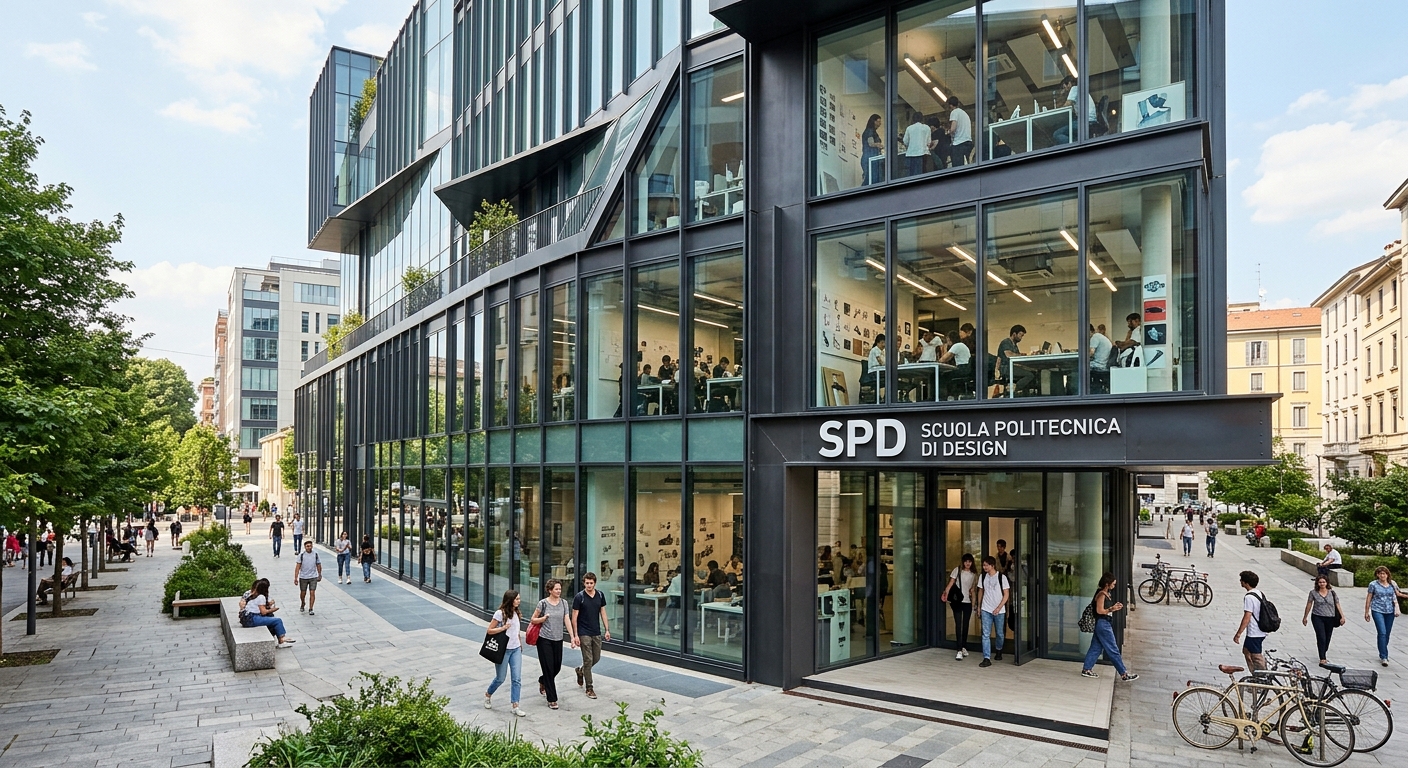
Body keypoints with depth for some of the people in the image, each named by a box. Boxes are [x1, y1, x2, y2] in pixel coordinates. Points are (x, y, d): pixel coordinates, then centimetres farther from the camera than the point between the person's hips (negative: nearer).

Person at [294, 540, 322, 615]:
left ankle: (310, 609, 3)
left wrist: (320, 575, 15)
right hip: (303, 577, 0)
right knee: (303, 593, 13)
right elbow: (297, 567, -9)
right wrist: (295, 578, -14)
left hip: (313, 577, 0)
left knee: (312, 593, -7)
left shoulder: (315, 554, -2)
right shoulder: (301, 555, -8)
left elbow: (318, 565, 10)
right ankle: (302, 605, 41)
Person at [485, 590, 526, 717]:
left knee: (517, 678, -1)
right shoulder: (500, 613, -13)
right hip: (503, 650, -5)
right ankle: (488, 695, 36)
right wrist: (503, 628, -22)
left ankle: (515, 706, 3)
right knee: (500, 678, 8)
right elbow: (489, 631, -11)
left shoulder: (516, 613, 8)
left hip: (516, 649, 5)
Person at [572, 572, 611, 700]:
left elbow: (603, 613, 9)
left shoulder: (600, 595, 2)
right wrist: (575, 635, -12)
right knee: (588, 660, -3)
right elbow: (574, 617, -9)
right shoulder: (579, 597, -11)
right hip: (584, 633, -5)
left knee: (596, 658, 12)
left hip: (597, 633, 5)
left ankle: (580, 671, 39)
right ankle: (589, 688, 8)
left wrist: (607, 630, 3)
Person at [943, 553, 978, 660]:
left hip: (968, 602, 4)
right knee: (958, 625, -8)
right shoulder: (957, 570, -4)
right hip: (957, 601, -4)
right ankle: (959, 650, -8)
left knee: (966, 625, 11)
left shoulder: (973, 574, 7)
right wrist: (946, 593, -23)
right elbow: (951, 583, -9)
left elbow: (973, 588, 15)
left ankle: (964, 648, 25)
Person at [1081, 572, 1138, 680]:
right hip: (1103, 624, -10)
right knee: (1113, 651, -2)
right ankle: (1124, 674, 4)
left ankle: (1086, 669, 16)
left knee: (1096, 648, 12)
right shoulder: (1102, 594, -16)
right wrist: (1112, 609, -16)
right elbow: (1099, 611, -19)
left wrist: (1114, 607, 6)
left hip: (1103, 624, 10)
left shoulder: (1106, 594, 13)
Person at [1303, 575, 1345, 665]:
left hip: (1330, 618, 2)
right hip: (1317, 618, -2)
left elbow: (1337, 605, 3)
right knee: (1321, 638, -11)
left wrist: (1342, 617, -6)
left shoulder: (1332, 593, 2)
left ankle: (1323, 653, 35)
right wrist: (1305, 617, 11)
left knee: (1327, 638, 12)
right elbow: (1309, 605, 6)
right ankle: (1322, 658, -9)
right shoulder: (1313, 592, -2)